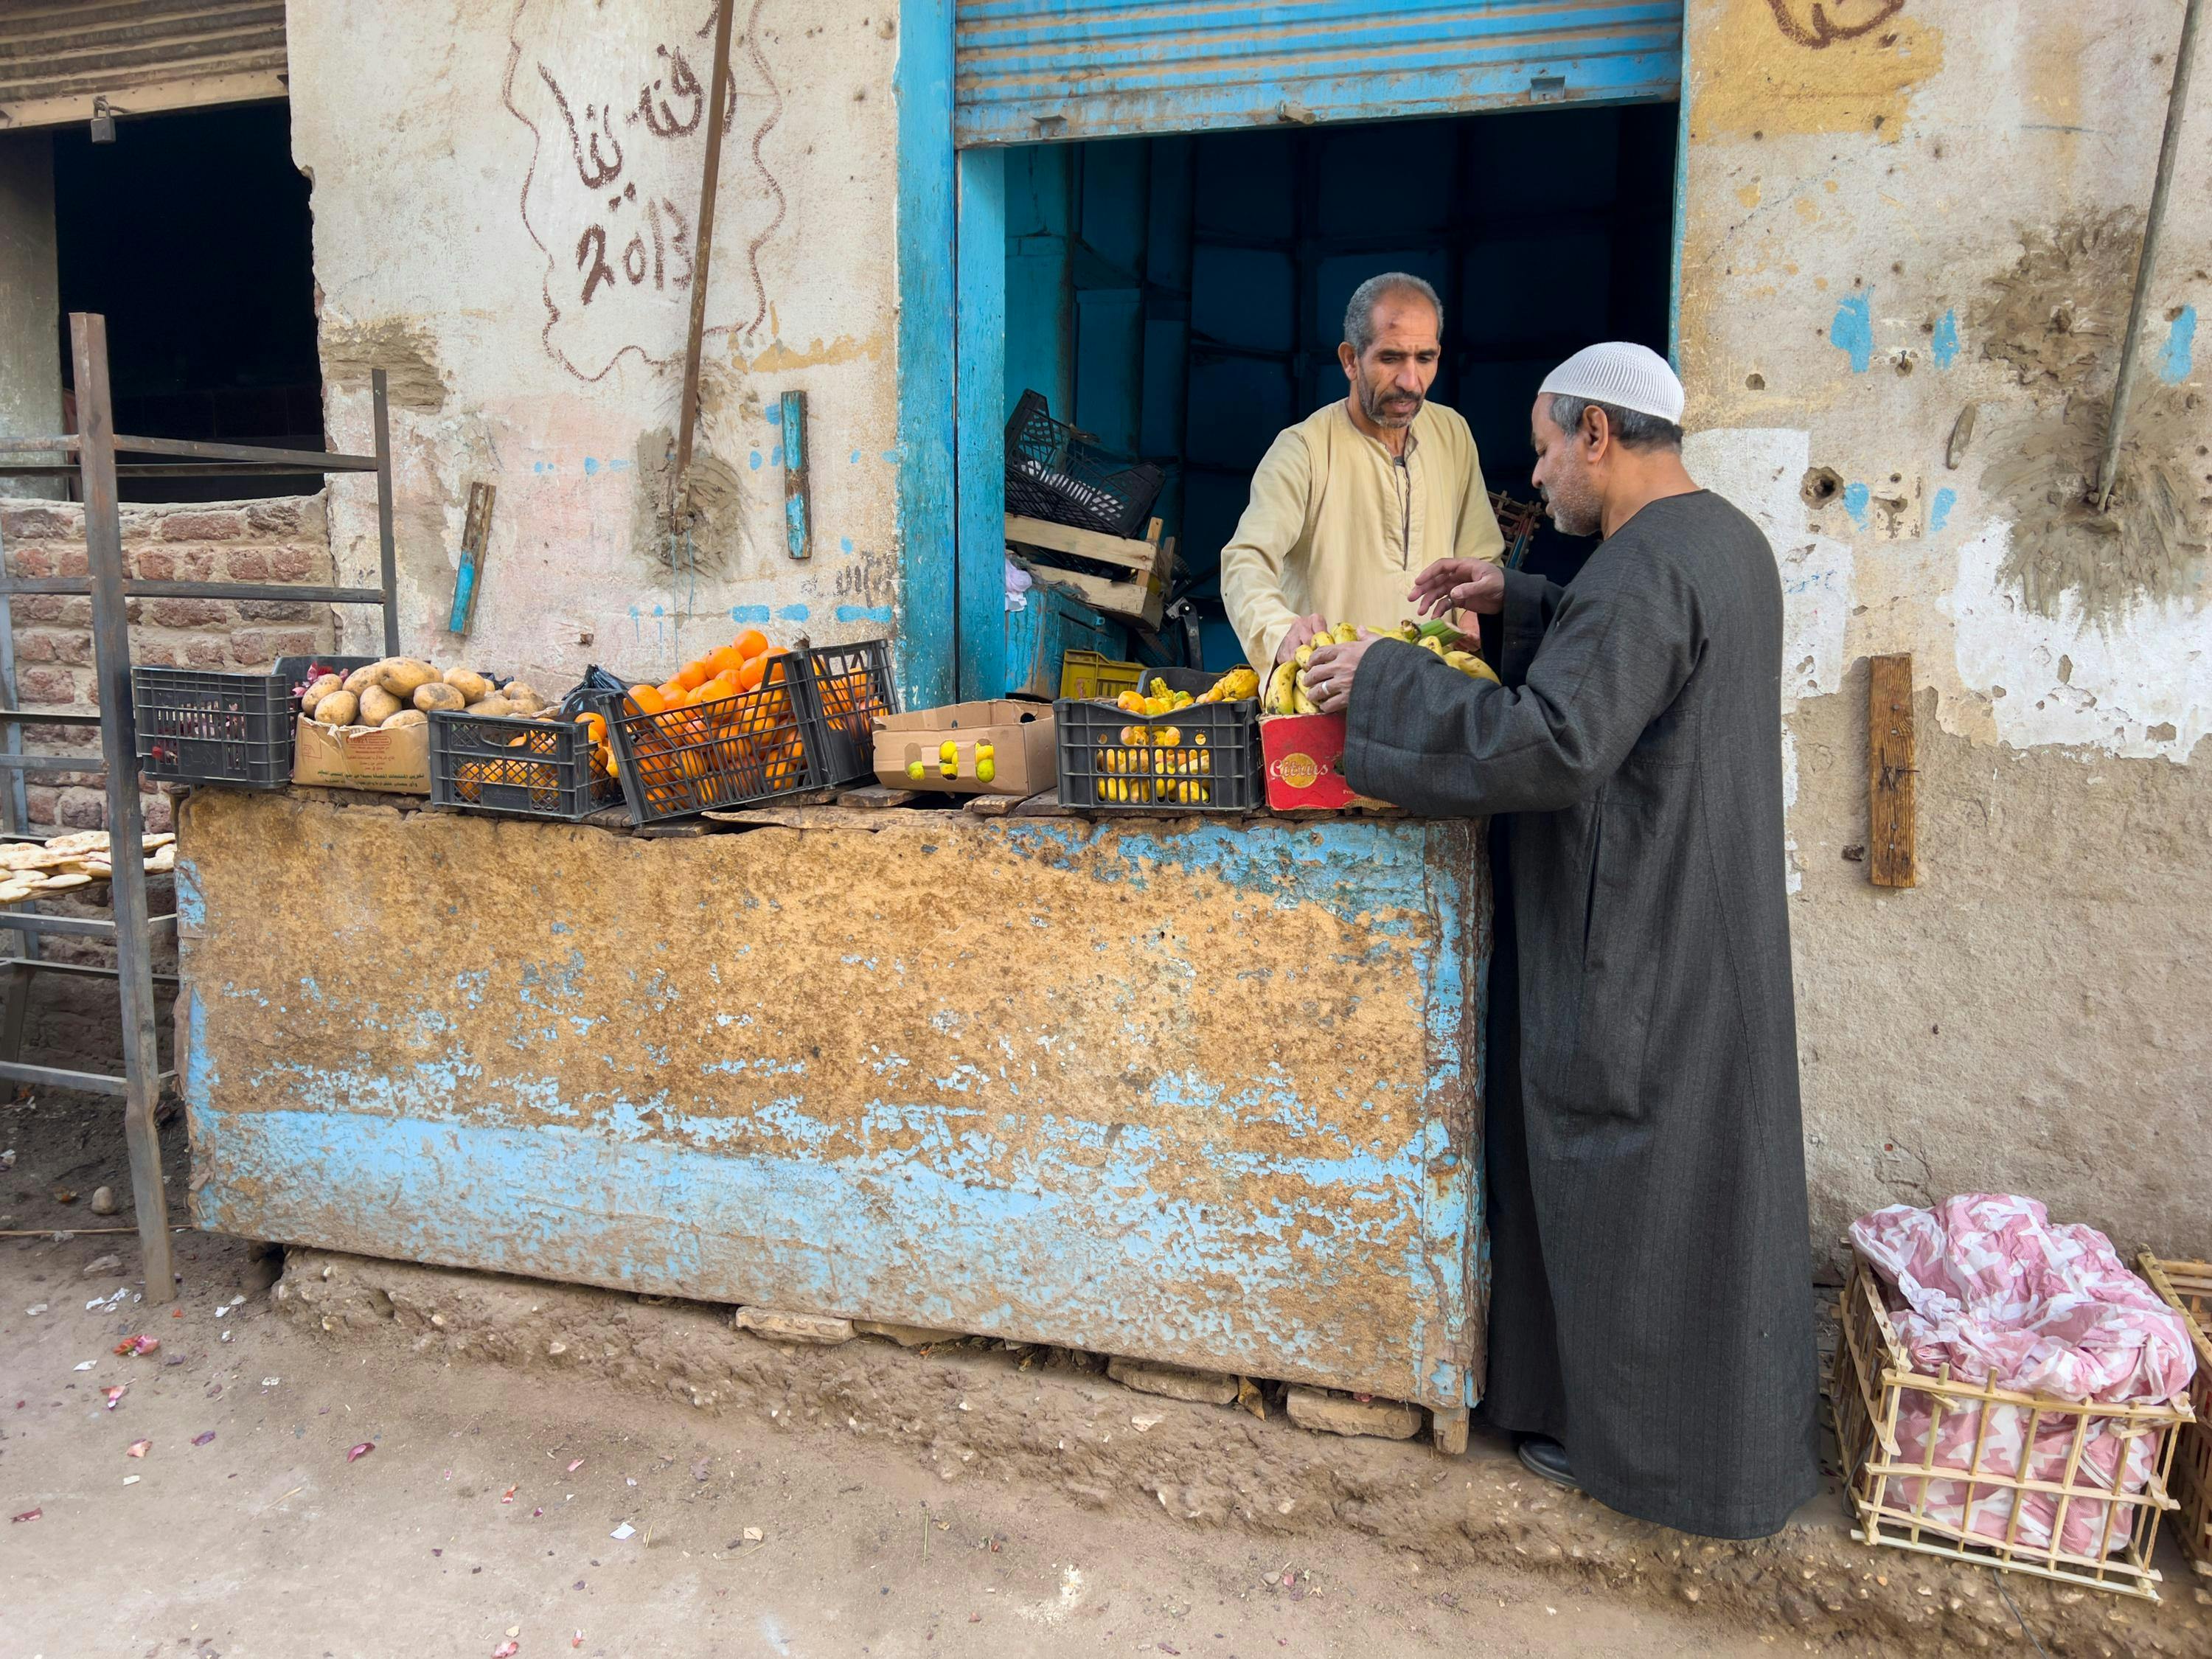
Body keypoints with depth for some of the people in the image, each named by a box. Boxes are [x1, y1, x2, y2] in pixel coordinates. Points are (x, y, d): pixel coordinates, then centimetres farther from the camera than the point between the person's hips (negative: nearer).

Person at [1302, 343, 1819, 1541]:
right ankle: (1706, 1419, 38)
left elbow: (1553, 743, -30)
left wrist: (1384, 680, -21)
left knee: (1627, 1178, 5)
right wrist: (1518, 605, 12)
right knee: (1688, 1162, 21)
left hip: (1636, 938, -10)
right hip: (1701, 920, 10)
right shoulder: (1724, 539, 9)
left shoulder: (1642, 568, -23)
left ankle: (1638, 1436, 23)